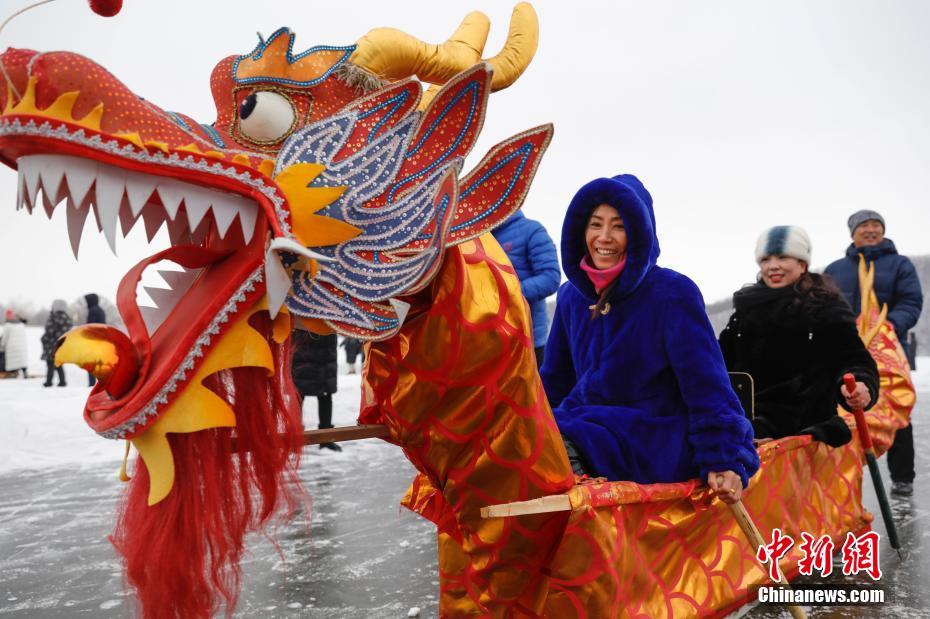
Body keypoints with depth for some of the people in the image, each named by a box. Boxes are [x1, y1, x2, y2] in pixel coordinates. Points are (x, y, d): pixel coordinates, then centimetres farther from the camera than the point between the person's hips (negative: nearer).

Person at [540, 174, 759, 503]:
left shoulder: (673, 293, -11)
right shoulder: (571, 296, 6)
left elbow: (707, 386, -12)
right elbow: (553, 380, 14)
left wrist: (725, 461, -20)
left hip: (659, 448, -6)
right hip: (593, 428, 6)